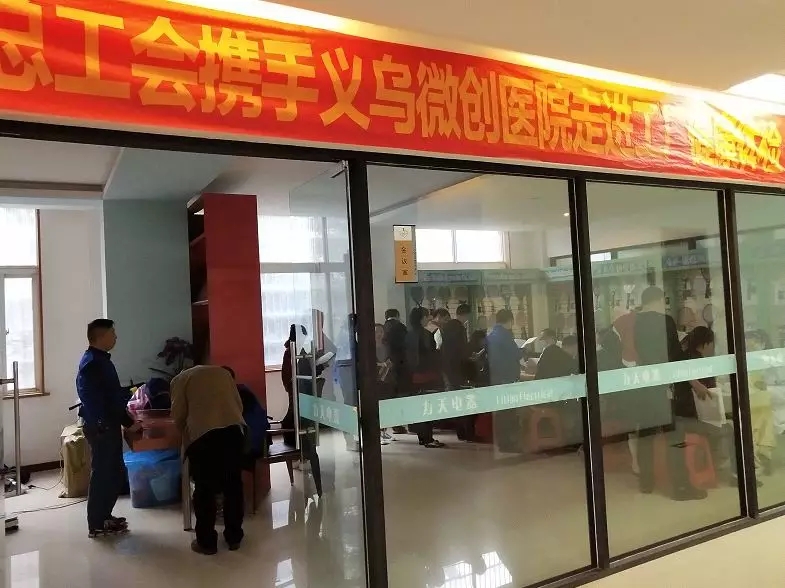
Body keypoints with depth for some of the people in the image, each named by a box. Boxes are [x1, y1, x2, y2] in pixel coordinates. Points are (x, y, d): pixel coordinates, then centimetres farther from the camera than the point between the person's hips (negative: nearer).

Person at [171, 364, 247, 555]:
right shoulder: (224, 372, 23)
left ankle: (207, 542, 18)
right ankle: (234, 538, 24)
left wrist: (186, 433, 27)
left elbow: (178, 414, 9)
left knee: (205, 491, 9)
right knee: (233, 486, 14)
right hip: (234, 430, 3)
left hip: (203, 435, -3)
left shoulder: (181, 378, 15)